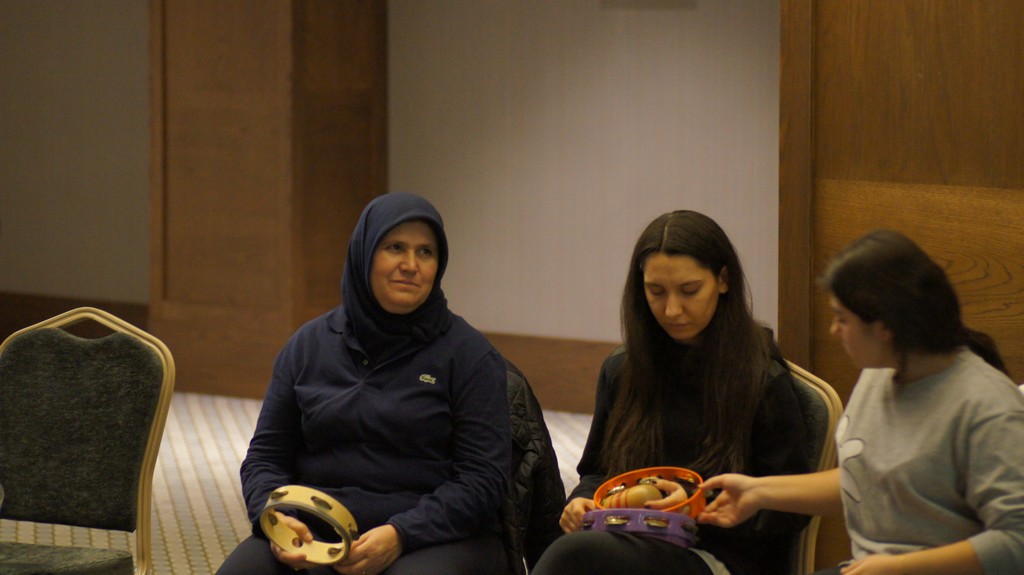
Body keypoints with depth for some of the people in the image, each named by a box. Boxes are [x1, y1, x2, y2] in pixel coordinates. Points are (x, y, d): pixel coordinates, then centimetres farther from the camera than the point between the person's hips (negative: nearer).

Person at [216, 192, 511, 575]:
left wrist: (399, 535, -18)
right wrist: (275, 518, -7)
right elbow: (265, 456, 16)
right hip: (316, 535, 3)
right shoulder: (308, 346, 13)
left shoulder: (468, 354, 3)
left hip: (433, 538, -3)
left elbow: (484, 478, -4)